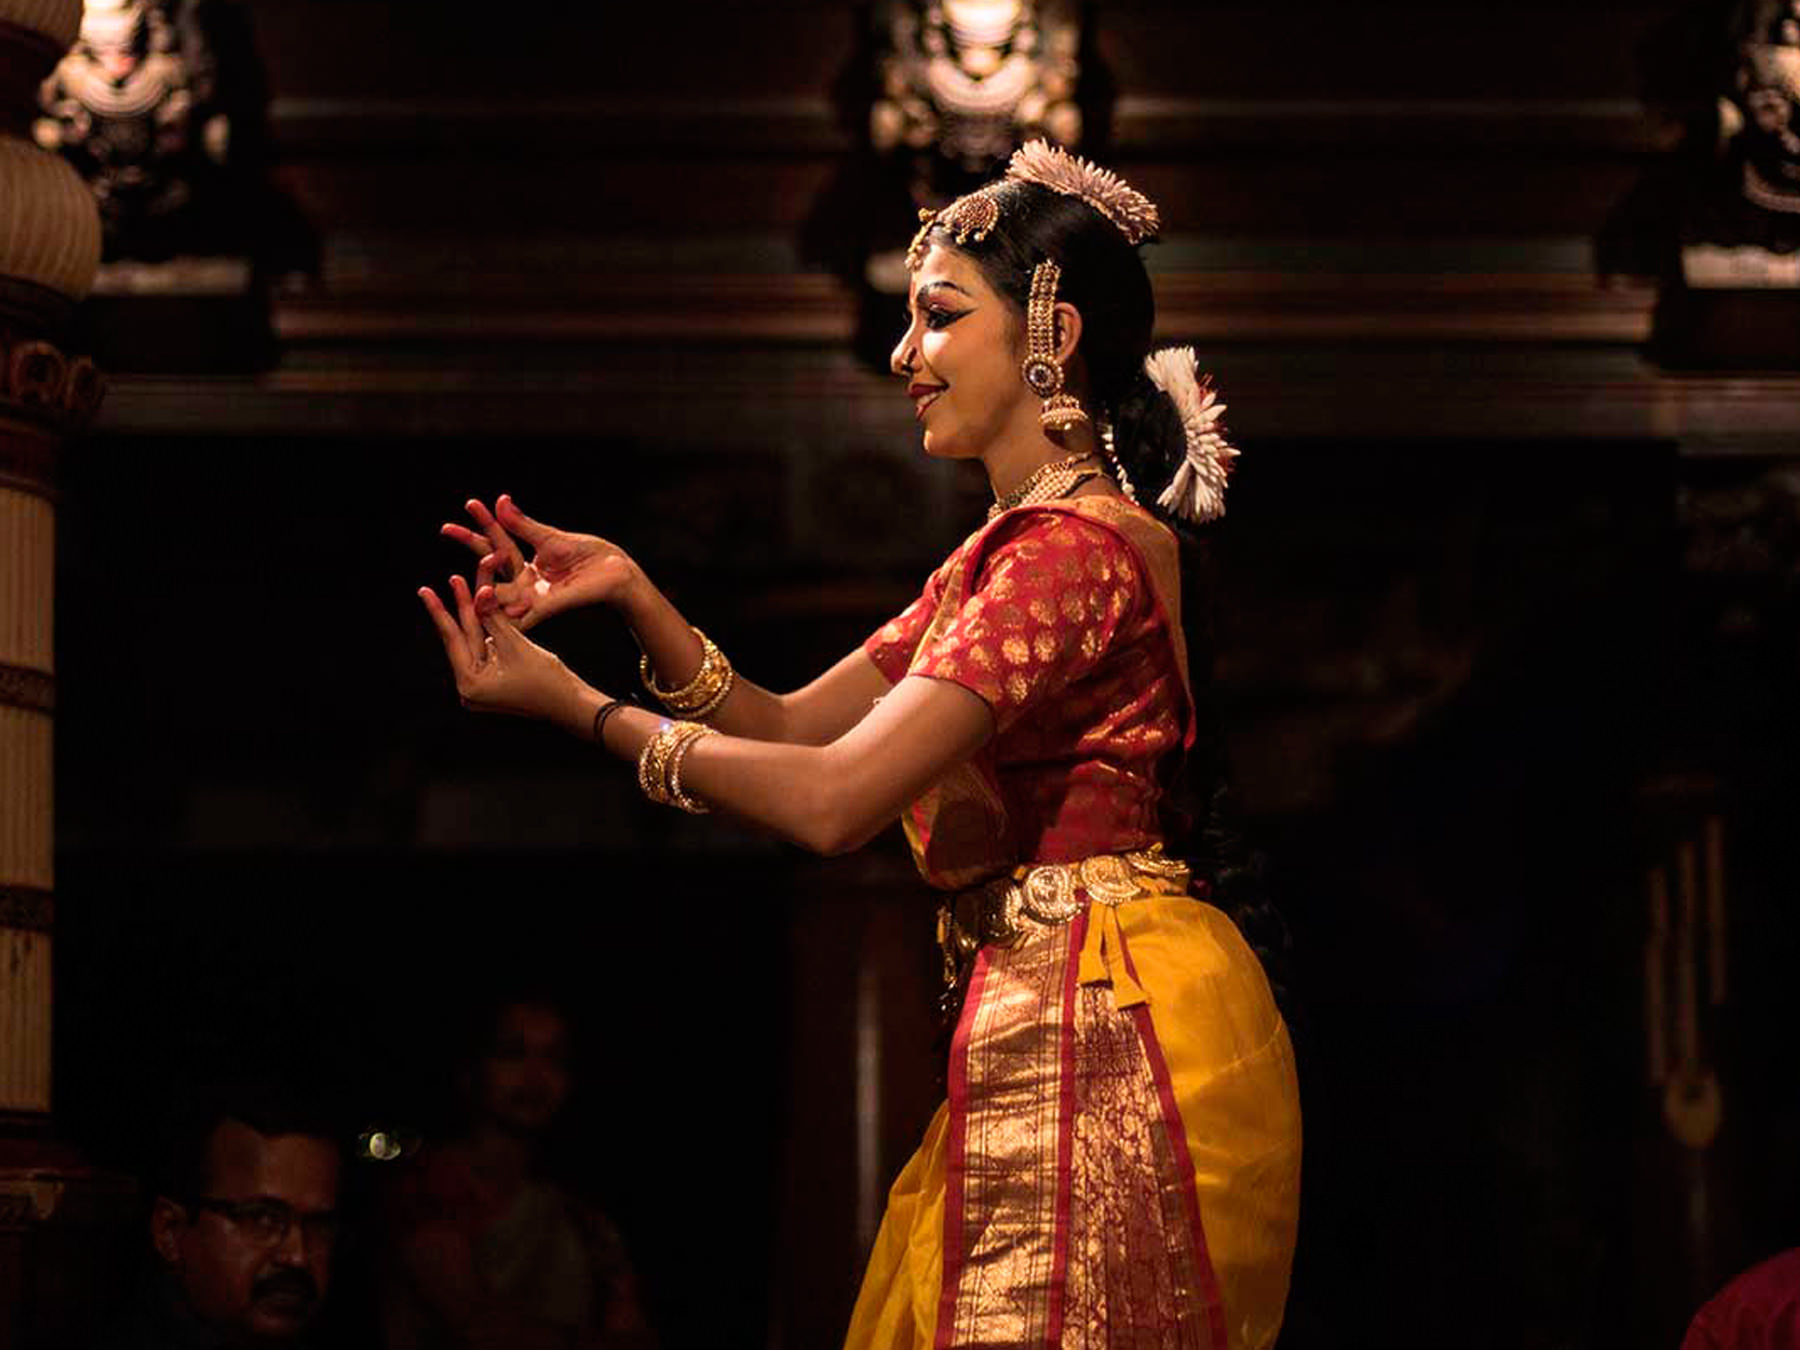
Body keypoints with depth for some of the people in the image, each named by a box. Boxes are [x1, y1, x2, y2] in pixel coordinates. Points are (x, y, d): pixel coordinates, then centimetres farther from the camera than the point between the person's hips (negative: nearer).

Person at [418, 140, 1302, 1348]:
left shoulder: (1072, 551, -15)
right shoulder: (1009, 549, 19)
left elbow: (832, 800, -21)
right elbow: (791, 727, 16)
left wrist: (573, 705, -13)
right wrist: (634, 596, 1)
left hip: (1105, 1035, -10)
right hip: (1057, 1031, 10)